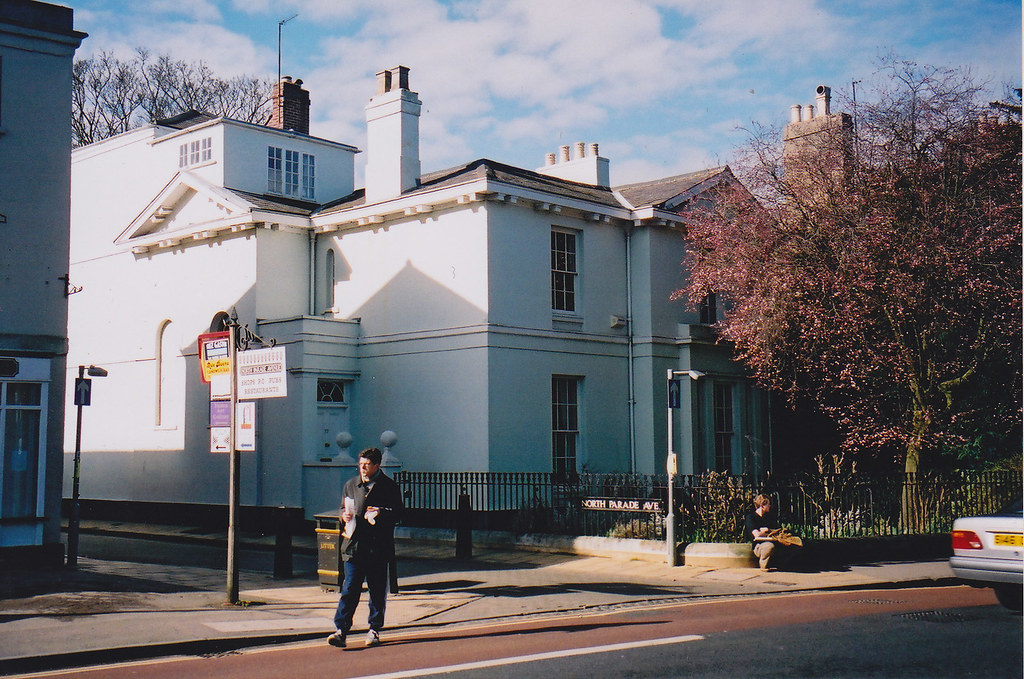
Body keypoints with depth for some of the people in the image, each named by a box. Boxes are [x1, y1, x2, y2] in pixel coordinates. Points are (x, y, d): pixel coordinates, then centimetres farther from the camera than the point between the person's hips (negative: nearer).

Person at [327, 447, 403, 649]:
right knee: (349, 589, -6)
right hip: (353, 547, 2)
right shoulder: (350, 485, 13)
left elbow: (397, 513, -1)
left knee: (377, 591, 7)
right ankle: (340, 630, -8)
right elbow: (342, 510, 20)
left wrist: (380, 514, -18)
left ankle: (374, 630, 19)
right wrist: (344, 516, -3)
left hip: (378, 547, -1)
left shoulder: (389, 486, 2)